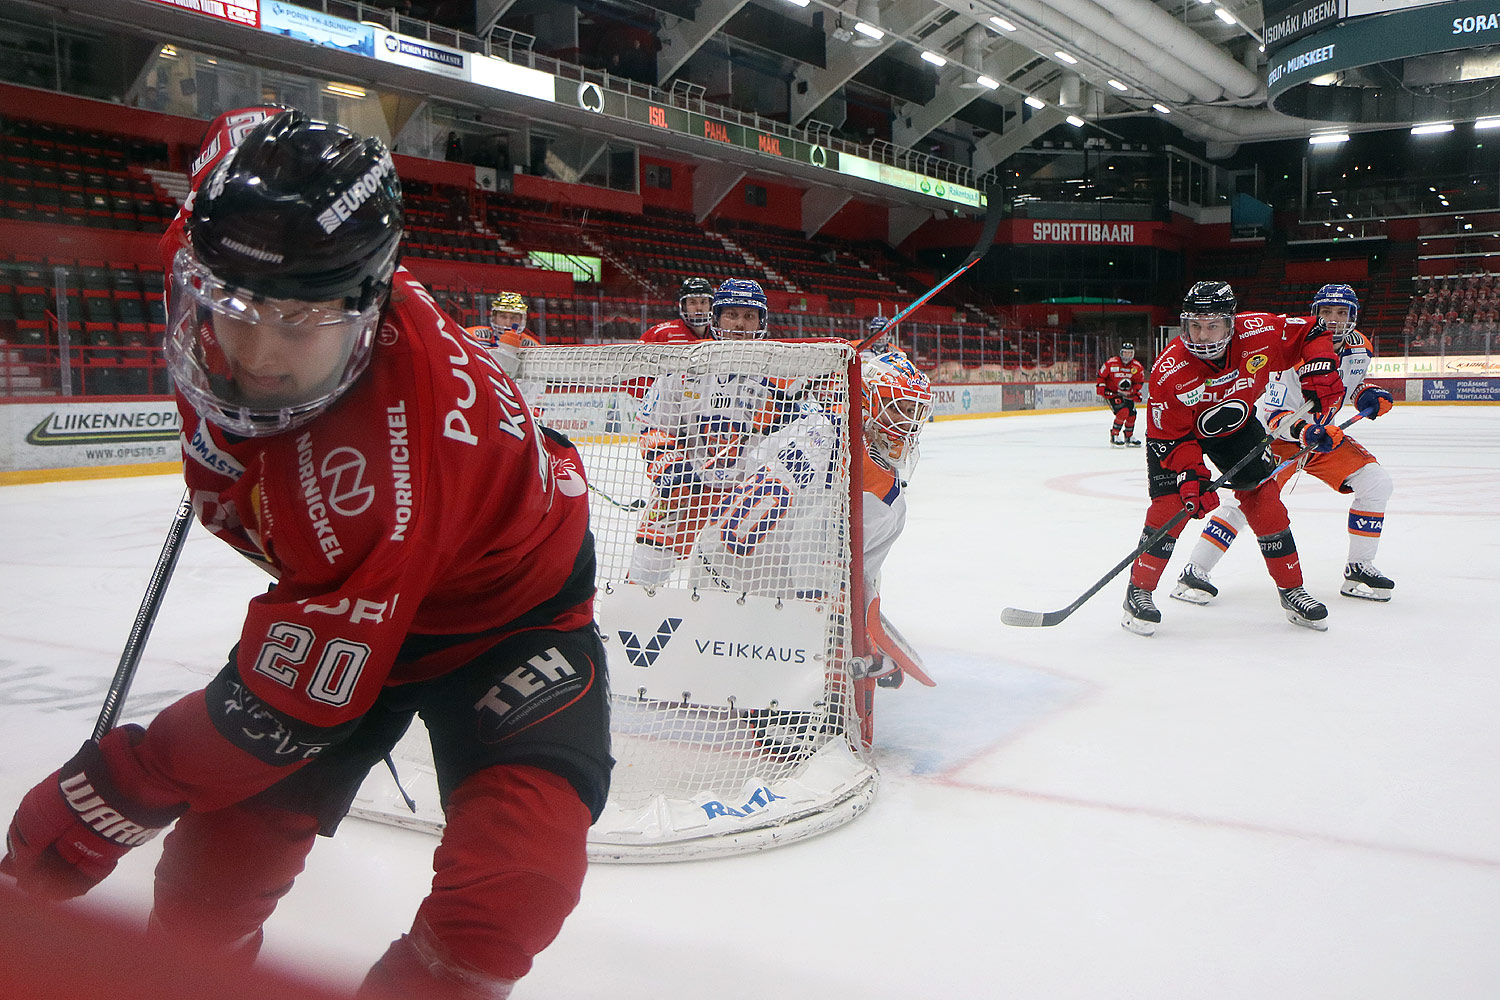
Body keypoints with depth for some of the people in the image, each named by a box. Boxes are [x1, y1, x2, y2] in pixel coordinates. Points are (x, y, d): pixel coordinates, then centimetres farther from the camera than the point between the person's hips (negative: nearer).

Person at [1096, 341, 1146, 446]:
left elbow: (1139, 381, 5)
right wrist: (1101, 388, -9)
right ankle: (1114, 435, -13)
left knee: (1132, 413, 2)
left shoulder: (1137, 367, -4)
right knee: (1123, 412, -22)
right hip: (1111, 393, -5)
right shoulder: (1111, 363, -14)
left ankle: (1129, 437, 23)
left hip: (1127, 394, 5)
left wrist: (1135, 392, -8)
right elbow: (1101, 376, -3)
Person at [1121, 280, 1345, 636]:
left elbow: (1312, 332, -10)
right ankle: (1138, 591, -7)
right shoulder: (1169, 371, -34)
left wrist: (1320, 373, -21)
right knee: (1171, 503, -18)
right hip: (1177, 431, -3)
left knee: (1263, 496, -3)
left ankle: (1292, 590, 10)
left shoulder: (1258, 333, -28)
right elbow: (1171, 437, -26)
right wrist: (1192, 476, -35)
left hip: (1237, 425, 3)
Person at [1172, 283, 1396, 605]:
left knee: (1376, 482, -5)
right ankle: (1194, 572, -19)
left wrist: (1369, 395, -1)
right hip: (1277, 434, -7)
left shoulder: (1360, 349, -3)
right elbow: (1275, 416, -28)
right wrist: (1304, 430, -45)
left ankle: (1359, 569, 7)